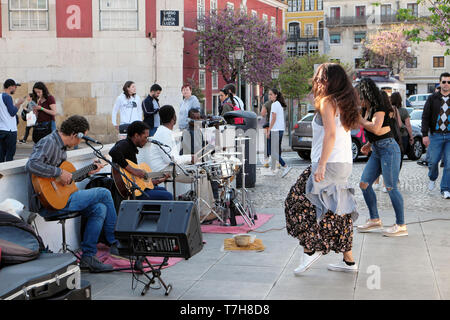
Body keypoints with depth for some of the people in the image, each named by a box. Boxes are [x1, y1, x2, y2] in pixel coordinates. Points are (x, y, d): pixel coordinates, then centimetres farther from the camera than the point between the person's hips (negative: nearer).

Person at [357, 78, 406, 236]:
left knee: (391, 187, -9)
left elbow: (375, 128, -25)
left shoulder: (379, 108, -12)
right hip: (376, 151, 10)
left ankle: (401, 226, -3)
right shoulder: (367, 110, 15)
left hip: (388, 149, -10)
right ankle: (375, 220, 16)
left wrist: (359, 119, -14)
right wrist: (369, 144, 13)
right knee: (364, 184, 6)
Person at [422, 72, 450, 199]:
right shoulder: (433, 98, 4)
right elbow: (425, 117, 2)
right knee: (433, 161, 0)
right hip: (435, 135, 0)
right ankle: (432, 179, 32)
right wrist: (425, 135, -6)